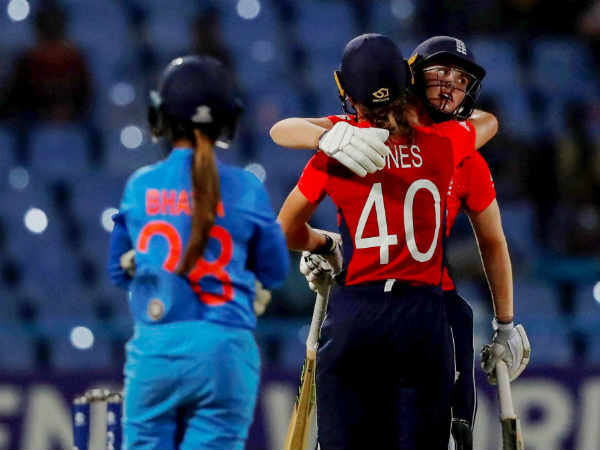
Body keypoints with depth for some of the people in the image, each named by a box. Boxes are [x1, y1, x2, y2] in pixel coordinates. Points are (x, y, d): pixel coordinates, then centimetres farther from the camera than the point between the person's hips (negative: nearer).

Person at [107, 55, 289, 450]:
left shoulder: (140, 186, 2)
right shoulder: (245, 189, -2)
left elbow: (119, 270, 13)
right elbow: (275, 272, 8)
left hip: (155, 349, 1)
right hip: (225, 350, -1)